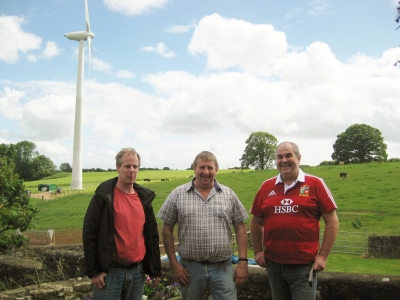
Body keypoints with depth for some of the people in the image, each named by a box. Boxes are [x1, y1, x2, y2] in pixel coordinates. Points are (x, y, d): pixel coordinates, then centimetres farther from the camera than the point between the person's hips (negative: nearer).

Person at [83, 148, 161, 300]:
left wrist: (156, 269, 10)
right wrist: (93, 271, -11)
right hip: (110, 271, -5)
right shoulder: (104, 196, -8)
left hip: (137, 271, 5)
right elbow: (89, 235, -8)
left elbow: (152, 236, 11)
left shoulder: (144, 198, 7)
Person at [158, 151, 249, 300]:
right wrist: (174, 264, -3)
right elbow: (167, 230, 1)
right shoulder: (178, 194, -1)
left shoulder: (229, 194, 2)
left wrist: (243, 261, -3)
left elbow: (240, 228, 4)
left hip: (222, 267, 0)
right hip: (190, 266, 0)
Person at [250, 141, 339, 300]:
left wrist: (323, 255, -7)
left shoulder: (315, 184, -3)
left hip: (304, 266, -4)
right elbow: (256, 222, 14)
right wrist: (257, 251, 7)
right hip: (273, 264, 4)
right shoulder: (267, 186, 6)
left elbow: (332, 221, -3)